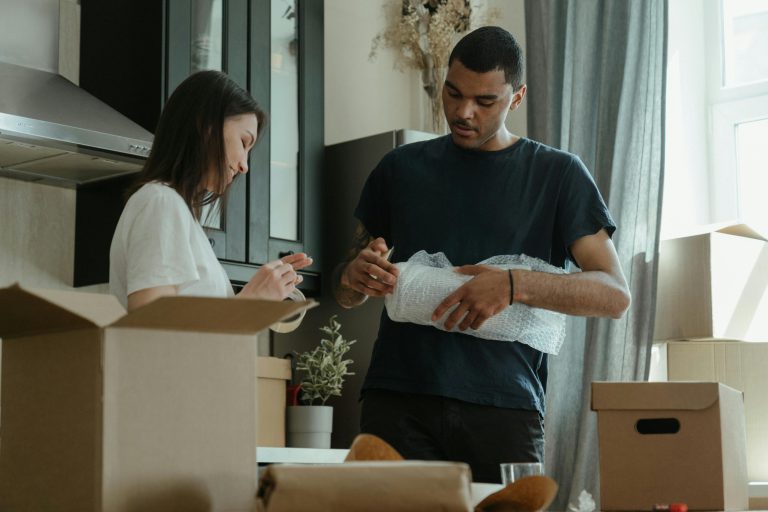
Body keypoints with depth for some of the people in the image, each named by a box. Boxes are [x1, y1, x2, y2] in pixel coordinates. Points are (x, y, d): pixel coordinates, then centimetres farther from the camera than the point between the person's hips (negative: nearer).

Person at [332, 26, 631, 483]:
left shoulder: (557, 174, 9)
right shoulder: (402, 167, 16)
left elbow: (616, 295, -1)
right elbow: (344, 293, 21)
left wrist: (515, 285, -16)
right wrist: (355, 276, -4)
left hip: (504, 408, -1)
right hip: (398, 405, 2)